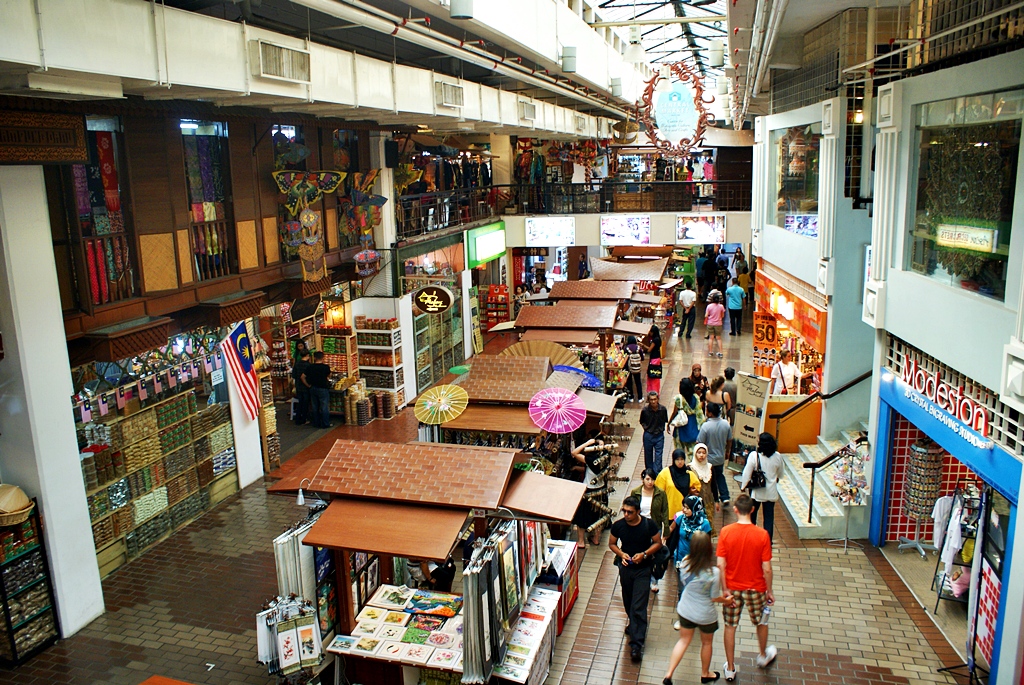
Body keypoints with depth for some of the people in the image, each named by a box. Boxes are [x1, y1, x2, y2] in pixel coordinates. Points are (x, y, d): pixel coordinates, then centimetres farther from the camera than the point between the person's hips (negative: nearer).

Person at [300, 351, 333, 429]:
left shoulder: (310, 367, -3)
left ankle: (316, 423, 21)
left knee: (315, 407, 14)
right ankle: (325, 424, 7)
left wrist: (308, 385, 6)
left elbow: (302, 377, -1)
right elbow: (329, 376, 4)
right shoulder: (326, 367, -13)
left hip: (313, 389, 4)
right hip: (323, 389, -4)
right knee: (324, 407, 4)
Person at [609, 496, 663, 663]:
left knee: (639, 606, -9)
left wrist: (644, 554, -18)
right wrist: (621, 554, -15)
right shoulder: (618, 526, -10)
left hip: (643, 569, -3)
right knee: (628, 602, 20)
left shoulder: (649, 524, -16)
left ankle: (636, 643, -7)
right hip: (625, 568, 3)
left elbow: (658, 543, -3)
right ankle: (634, 624, 47)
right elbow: (612, 544, 4)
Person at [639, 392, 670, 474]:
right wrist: (646, 427, -4)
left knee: (658, 456, -5)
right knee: (648, 456, 12)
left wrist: (662, 428, -1)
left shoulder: (663, 409, -9)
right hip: (648, 435, 0)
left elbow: (665, 421, 9)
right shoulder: (645, 410, -11)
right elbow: (641, 421, 7)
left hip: (659, 435, 0)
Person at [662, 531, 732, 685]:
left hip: (685, 610, 3)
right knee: (706, 643, 23)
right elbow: (715, 598, -18)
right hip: (705, 615, -3)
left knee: (683, 640, 21)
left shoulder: (685, 564, -17)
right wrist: (726, 600, 6)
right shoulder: (714, 572, -29)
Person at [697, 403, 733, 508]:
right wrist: (727, 451, 18)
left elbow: (700, 443, -21)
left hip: (709, 458, -4)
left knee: (711, 480, 16)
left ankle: (715, 499, 31)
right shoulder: (726, 424, -12)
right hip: (720, 457, 4)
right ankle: (725, 496, 15)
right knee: (720, 475, 25)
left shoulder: (705, 426, -28)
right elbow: (729, 440, 1)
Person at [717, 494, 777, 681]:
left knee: (730, 626, 17)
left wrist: (724, 589, -6)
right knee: (761, 622, 27)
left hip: (732, 588, 0)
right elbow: (766, 569, -14)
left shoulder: (725, 532, -16)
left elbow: (721, 565, -15)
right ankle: (763, 656, 49)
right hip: (755, 588, 0)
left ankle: (730, 668, 27)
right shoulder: (762, 535, -18)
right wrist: (769, 591, 0)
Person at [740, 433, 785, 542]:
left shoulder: (754, 455, -17)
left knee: (752, 514, 17)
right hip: (771, 492, 2)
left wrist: (743, 486, 1)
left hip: (757, 491, -2)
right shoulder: (778, 456, -8)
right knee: (769, 516, 9)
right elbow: (780, 474, 6)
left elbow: (747, 473, -12)